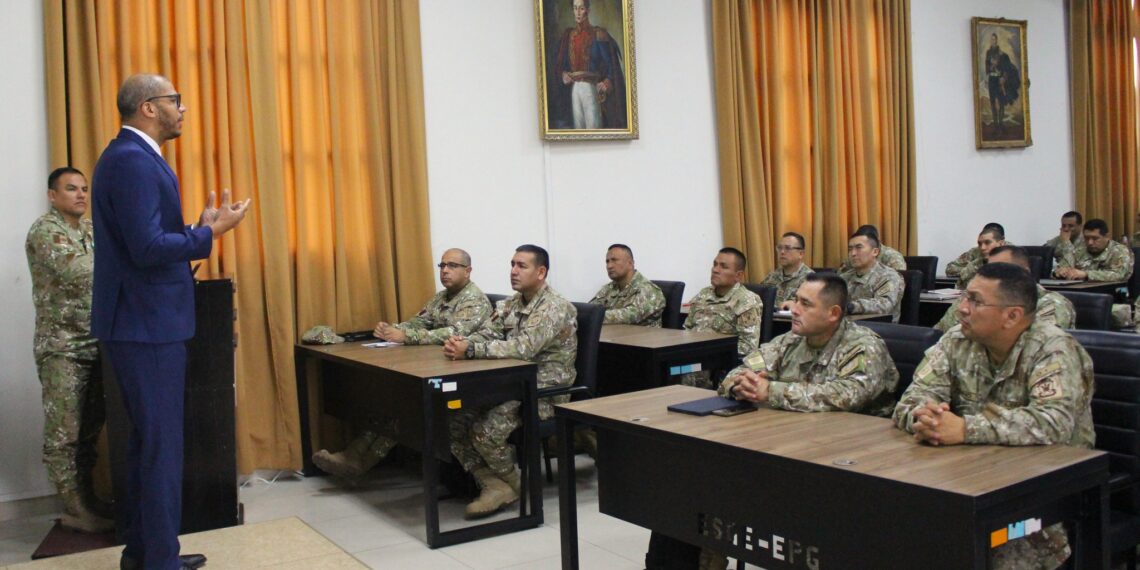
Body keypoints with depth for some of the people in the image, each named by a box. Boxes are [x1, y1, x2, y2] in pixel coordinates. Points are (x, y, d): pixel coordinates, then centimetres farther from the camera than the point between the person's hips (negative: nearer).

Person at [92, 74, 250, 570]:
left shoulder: (131, 157, 15)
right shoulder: (133, 160, -17)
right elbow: (148, 249, -25)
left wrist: (199, 228, 9)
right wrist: (211, 233, -15)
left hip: (142, 323, 11)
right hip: (148, 325, -11)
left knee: (146, 439, 18)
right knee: (162, 445, -2)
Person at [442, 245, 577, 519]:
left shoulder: (554, 307, -15)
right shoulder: (510, 304, 13)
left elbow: (523, 348, -27)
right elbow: (486, 334, 5)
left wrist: (470, 349, -30)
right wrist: (460, 342, -19)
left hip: (546, 391, -8)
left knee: (487, 429, -26)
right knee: (455, 420, -10)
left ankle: (516, 484, 1)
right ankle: (495, 485, -5)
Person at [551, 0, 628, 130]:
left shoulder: (597, 34, -1)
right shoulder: (568, 35, 12)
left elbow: (610, 62, -5)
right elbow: (560, 62, 19)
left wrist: (607, 83, -19)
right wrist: (563, 75, -2)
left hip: (591, 88, -4)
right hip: (573, 88, 4)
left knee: (593, 126, -10)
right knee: (578, 126, 4)